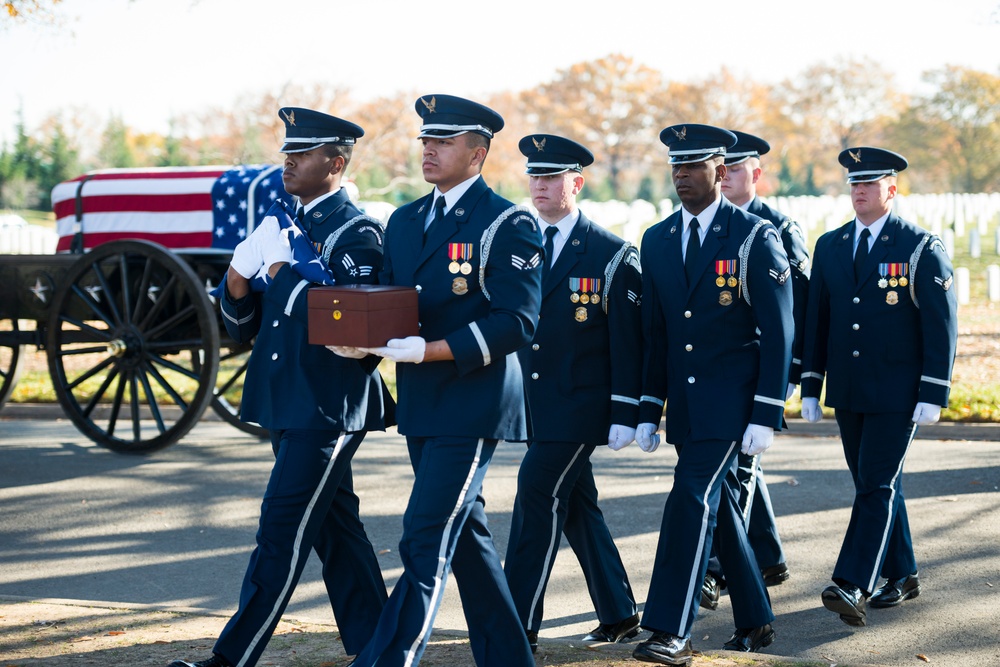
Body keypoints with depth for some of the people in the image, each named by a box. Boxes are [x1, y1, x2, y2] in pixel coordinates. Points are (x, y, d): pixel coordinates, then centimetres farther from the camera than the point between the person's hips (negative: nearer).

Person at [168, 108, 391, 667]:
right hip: (288, 405, 9)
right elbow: (245, 326, 15)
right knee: (334, 526, 13)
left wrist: (283, 269, -20)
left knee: (283, 531, -8)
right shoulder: (285, 228, 14)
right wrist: (238, 280, -5)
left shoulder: (357, 234, -11)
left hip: (328, 408, -9)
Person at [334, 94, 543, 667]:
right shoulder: (405, 221, 14)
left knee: (426, 540, -11)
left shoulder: (508, 225, -9)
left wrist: (432, 351, -24)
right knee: (465, 533, 15)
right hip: (420, 405, 8)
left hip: (473, 403, -8)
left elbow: (516, 322, -17)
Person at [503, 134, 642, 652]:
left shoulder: (611, 255, -5)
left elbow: (627, 344, -7)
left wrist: (624, 415, -12)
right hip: (534, 408, 6)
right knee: (577, 509, 13)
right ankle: (619, 617, 25)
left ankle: (519, 630, -8)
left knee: (536, 504, -12)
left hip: (579, 409, -6)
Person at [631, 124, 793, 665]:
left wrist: (765, 416, -15)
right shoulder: (656, 241, 9)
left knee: (693, 498, -15)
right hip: (683, 400, 6)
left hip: (732, 398, -6)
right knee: (721, 505, 12)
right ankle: (754, 622, 25)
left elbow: (779, 333, -9)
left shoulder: (755, 238, -7)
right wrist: (649, 410, 8)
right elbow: (653, 332, 12)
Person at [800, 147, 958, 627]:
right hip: (847, 390, 6)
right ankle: (900, 576, 25)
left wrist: (933, 394, -13)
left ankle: (852, 587, -16)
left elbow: (942, 324, -8)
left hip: (897, 393, -6)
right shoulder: (830, 246, 9)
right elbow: (816, 320, 12)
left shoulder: (921, 247, -6)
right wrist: (810, 386, 7)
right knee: (873, 484, 12)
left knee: (878, 485, -11)